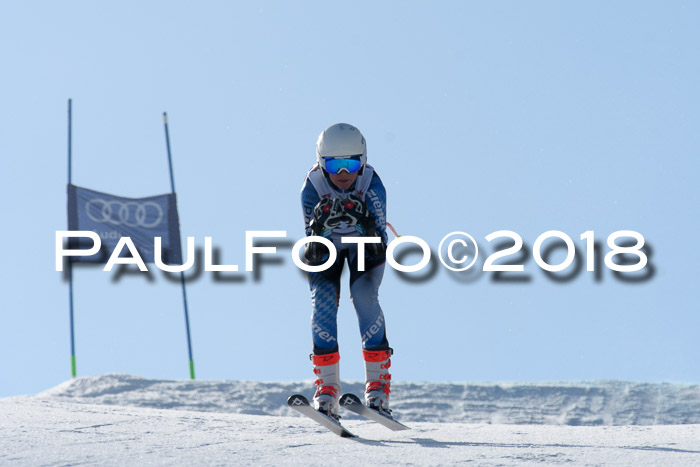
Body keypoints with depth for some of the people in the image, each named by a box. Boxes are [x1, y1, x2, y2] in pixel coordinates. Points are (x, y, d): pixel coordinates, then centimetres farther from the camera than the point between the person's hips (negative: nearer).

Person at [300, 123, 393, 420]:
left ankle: (378, 387, -18)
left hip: (363, 244, -1)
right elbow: (312, 252, -27)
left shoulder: (372, 185, -30)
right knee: (323, 301, -20)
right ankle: (326, 391, -16)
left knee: (365, 298, -24)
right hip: (327, 247, 1)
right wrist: (321, 226, -47)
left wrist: (363, 223, -50)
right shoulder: (313, 187, -28)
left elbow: (379, 244, -31)